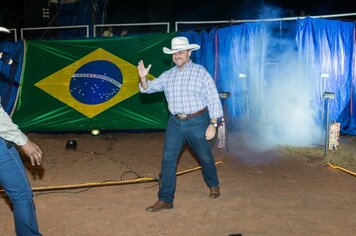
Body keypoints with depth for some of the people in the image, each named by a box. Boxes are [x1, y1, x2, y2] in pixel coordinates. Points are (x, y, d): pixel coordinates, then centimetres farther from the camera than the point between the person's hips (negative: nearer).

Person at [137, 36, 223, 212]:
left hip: (197, 122, -3)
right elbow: (149, 88, 7)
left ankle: (213, 185, 40)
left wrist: (213, 124, -12)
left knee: (205, 157, 12)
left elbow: (213, 99, -6)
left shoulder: (201, 72, -5)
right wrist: (143, 78, -15)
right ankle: (165, 200, 1)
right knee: (168, 159, -5)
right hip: (175, 123, 3)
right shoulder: (168, 75, 8)